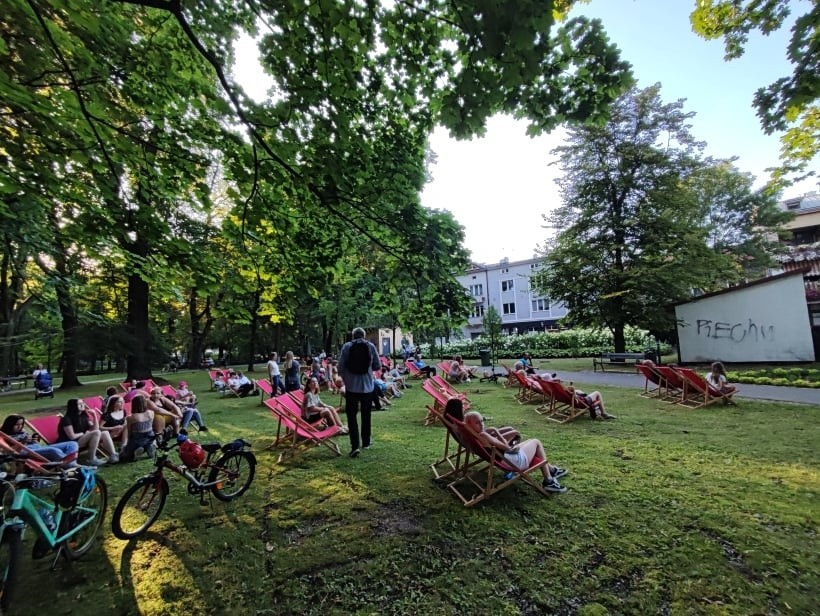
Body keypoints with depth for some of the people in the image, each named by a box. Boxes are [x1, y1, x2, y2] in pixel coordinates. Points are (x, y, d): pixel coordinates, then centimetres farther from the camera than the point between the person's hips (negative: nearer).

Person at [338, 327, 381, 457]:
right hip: (367, 386, 2)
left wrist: (345, 379, 11)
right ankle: (366, 442, 29)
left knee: (352, 415, 2)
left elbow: (341, 366, -7)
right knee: (366, 415, 17)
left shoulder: (347, 346, -5)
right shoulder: (371, 346, -2)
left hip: (351, 386, -2)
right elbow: (377, 365, 3)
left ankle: (355, 446, -7)